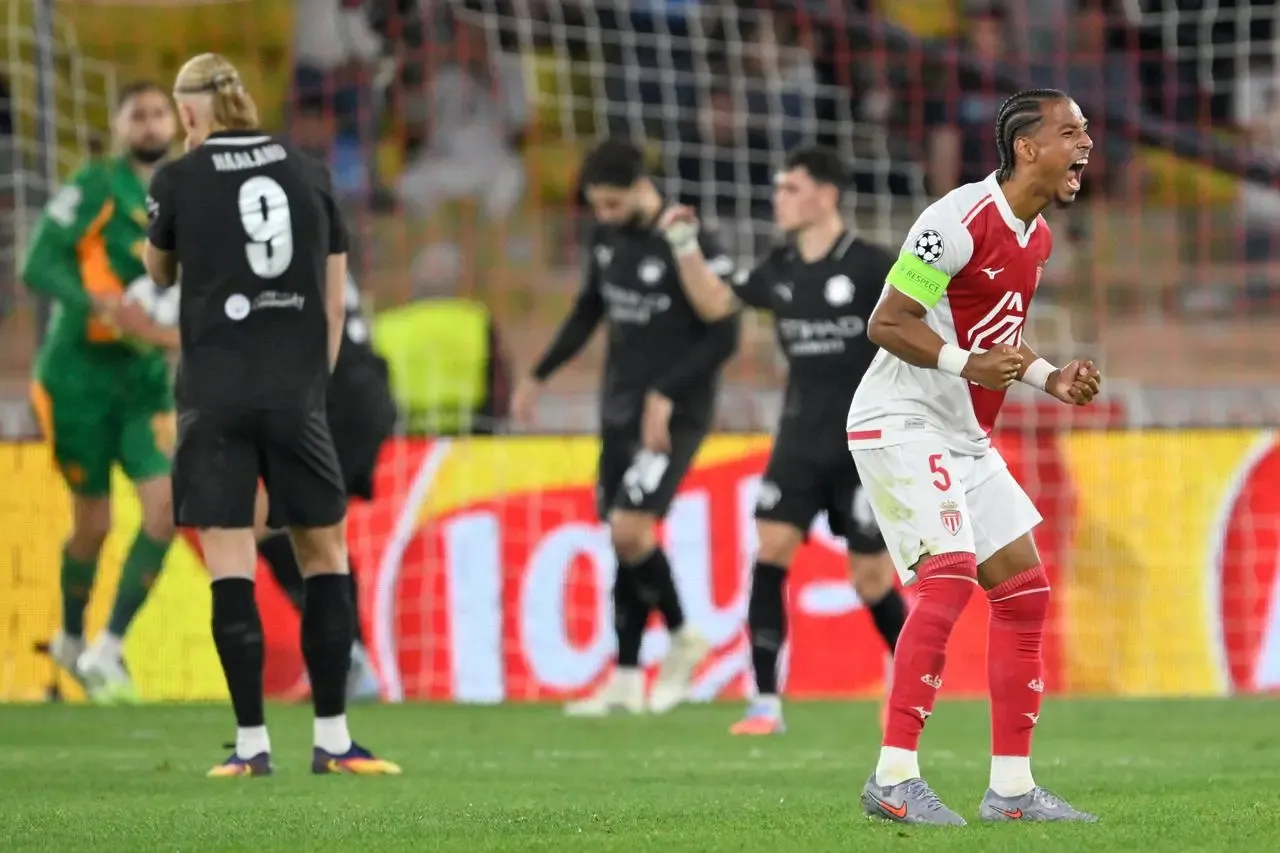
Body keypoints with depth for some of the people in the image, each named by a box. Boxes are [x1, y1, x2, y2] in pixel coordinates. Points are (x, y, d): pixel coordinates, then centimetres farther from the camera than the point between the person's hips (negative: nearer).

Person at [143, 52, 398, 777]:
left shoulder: (180, 179, -2)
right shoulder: (309, 174, 7)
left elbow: (159, 272, 16)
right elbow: (336, 296, 9)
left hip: (215, 396, -2)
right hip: (297, 393, 2)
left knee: (230, 566, -1)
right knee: (326, 554, 10)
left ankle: (253, 742, -3)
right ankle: (333, 738, 7)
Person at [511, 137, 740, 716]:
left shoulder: (692, 245, -16)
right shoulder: (606, 236, 6)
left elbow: (723, 337, -16)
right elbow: (589, 310, 22)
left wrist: (666, 396, -22)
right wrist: (539, 376, 21)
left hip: (674, 414, -7)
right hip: (621, 408, 7)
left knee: (629, 529, -17)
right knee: (622, 538, 6)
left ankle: (682, 638, 6)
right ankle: (625, 681, 11)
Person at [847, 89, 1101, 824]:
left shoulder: (1037, 237, 10)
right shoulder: (960, 222, -19)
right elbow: (887, 323, -18)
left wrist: (1049, 378, 6)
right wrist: (968, 364, -30)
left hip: (964, 436, 10)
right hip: (902, 424, -10)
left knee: (1025, 589, 6)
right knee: (949, 577, -22)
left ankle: (1012, 785, 10)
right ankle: (895, 776, -20)